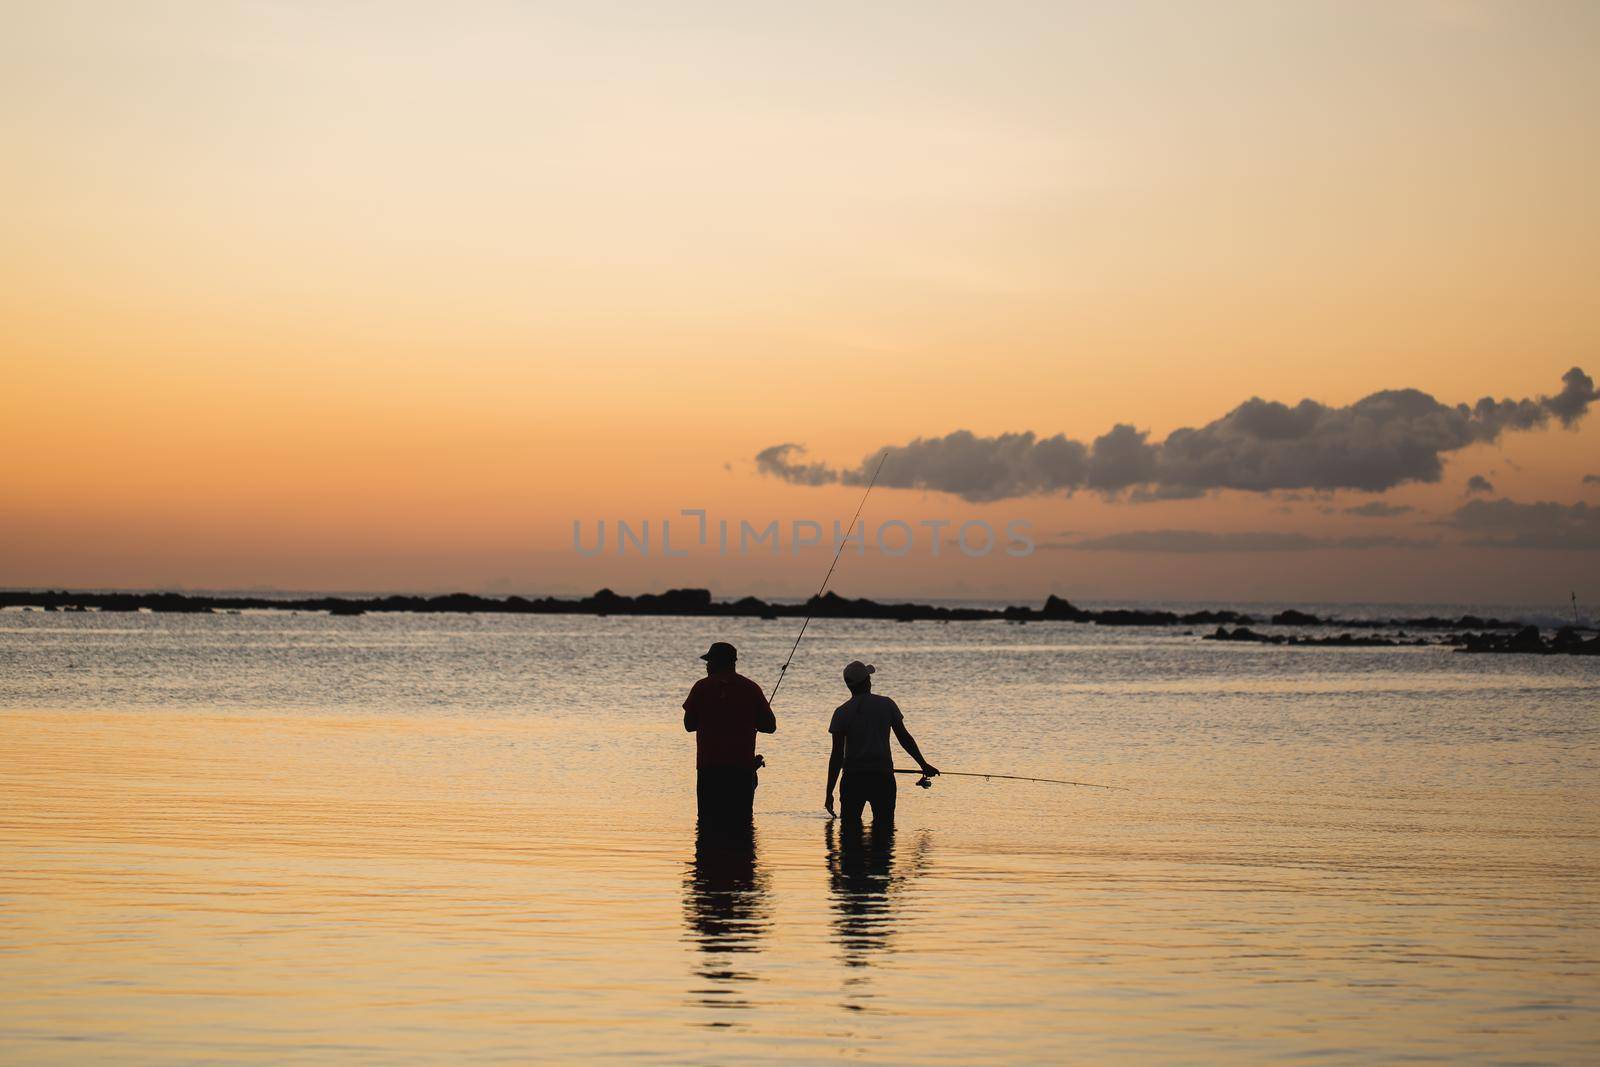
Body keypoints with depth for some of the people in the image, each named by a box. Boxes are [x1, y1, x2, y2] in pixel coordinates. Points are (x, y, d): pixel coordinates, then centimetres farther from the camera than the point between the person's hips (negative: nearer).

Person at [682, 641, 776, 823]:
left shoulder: (702, 688, 1)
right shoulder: (751, 689, 4)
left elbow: (689, 725, 7)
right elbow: (770, 726, 6)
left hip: (709, 767, -1)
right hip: (742, 767, 1)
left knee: (709, 821, 1)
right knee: (740, 820, 1)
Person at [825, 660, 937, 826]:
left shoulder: (842, 712, -1)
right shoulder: (886, 704, 2)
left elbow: (837, 755, -3)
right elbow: (904, 738, 6)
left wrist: (829, 793, 1)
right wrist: (924, 765, 18)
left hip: (853, 777, 0)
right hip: (883, 775, 0)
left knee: (850, 825, 8)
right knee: (884, 825, 5)